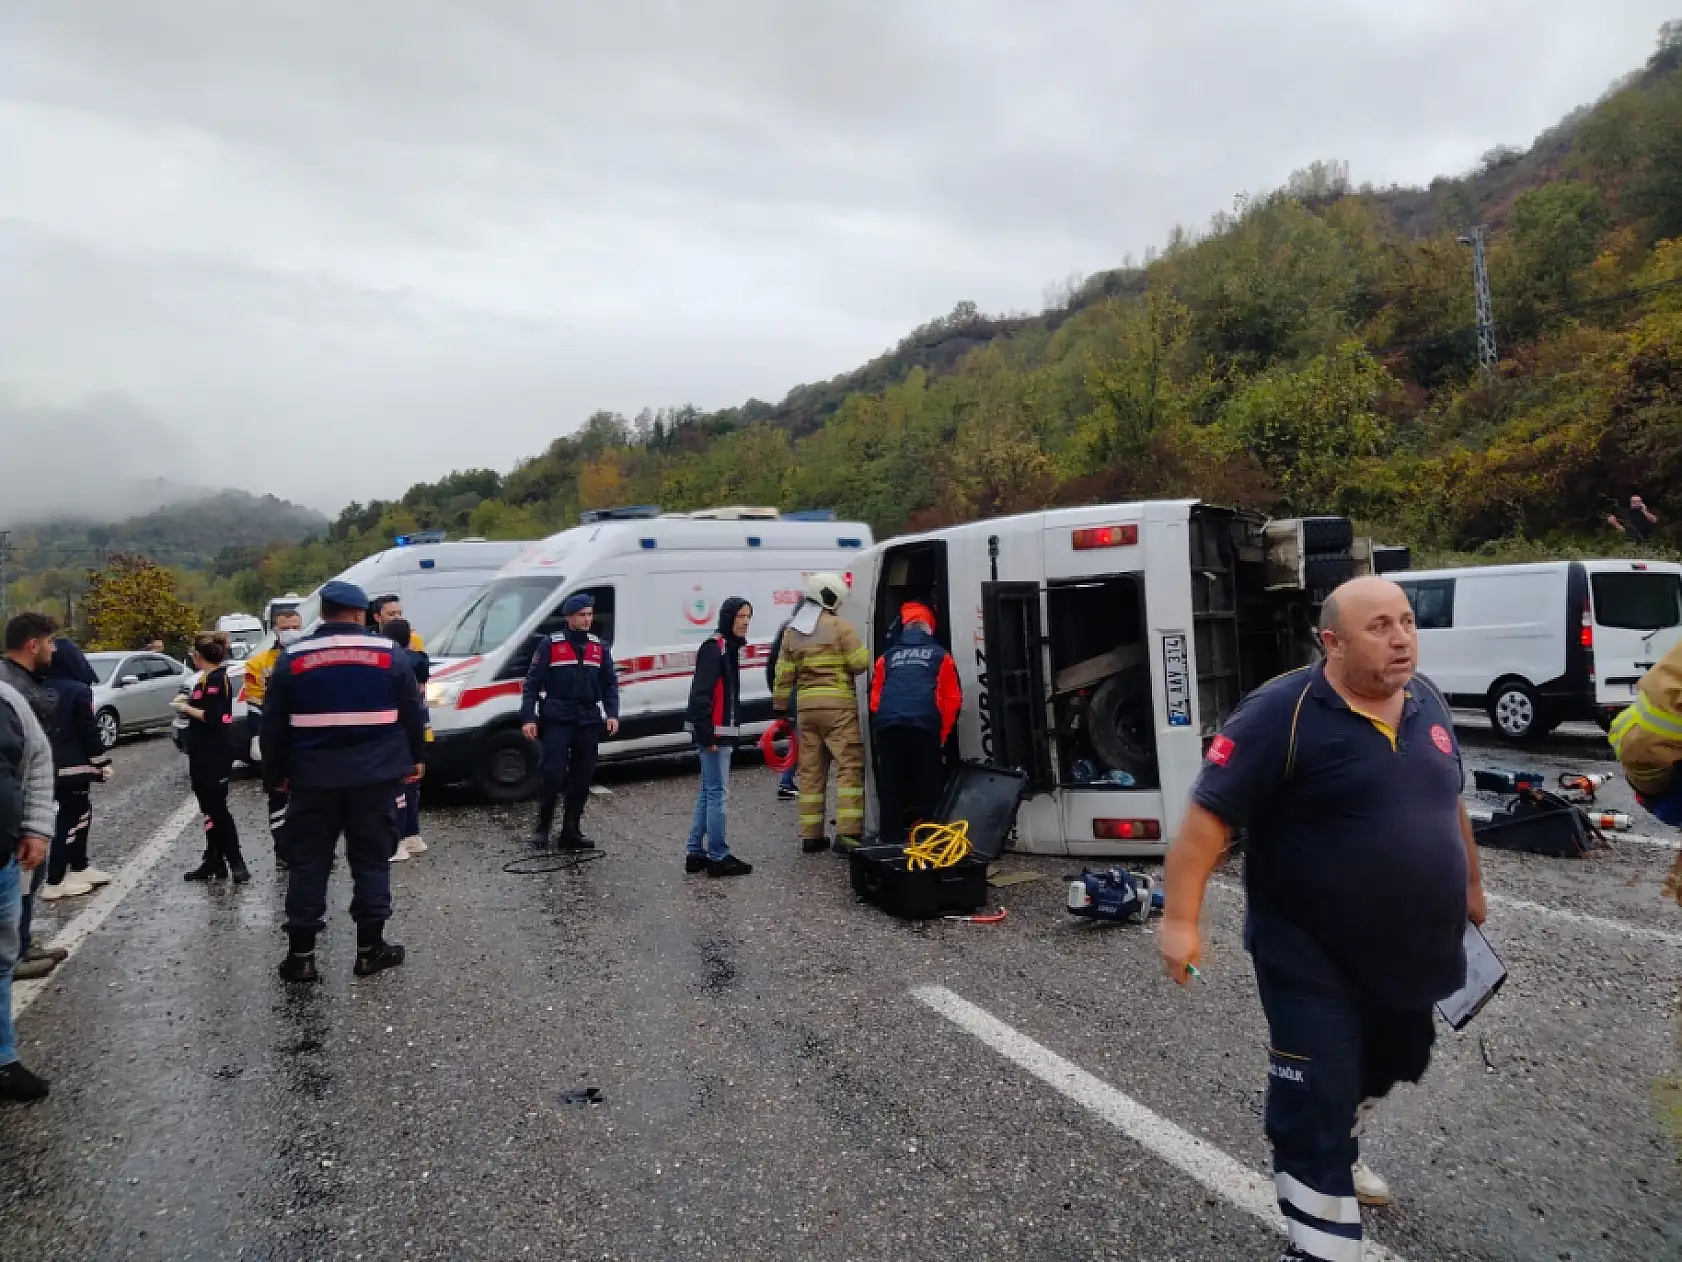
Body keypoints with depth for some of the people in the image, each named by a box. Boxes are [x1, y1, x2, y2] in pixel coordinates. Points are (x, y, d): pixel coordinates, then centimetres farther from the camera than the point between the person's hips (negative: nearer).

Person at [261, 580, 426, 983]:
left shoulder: (293, 658, 2)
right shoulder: (389, 653, -1)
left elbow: (273, 724, 6)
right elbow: (413, 712, 4)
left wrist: (275, 774, 16)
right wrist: (414, 758, 16)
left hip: (313, 779, 1)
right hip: (374, 777, -1)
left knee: (308, 863, 9)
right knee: (371, 860, 7)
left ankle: (300, 954, 11)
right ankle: (370, 948, 11)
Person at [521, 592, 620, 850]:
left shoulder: (600, 648, 12)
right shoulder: (550, 645, 0)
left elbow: (610, 684, 13)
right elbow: (532, 683, -1)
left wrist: (612, 714, -1)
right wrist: (528, 718, -9)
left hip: (589, 721, 4)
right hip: (557, 720, -4)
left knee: (582, 778, 5)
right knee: (553, 774, -10)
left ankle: (571, 831, 15)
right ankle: (542, 826, 9)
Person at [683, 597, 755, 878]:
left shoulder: (729, 647, 17)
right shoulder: (714, 647, -13)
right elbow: (701, 693, -20)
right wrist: (707, 734, -23)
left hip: (721, 732, 10)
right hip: (712, 733, -10)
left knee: (708, 793, 14)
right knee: (718, 794, -6)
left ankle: (696, 854, 21)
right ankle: (718, 858, 0)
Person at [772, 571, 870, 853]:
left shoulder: (791, 632, 12)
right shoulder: (839, 626, -5)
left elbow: (784, 676, 13)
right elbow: (860, 663, -9)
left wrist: (780, 708, 19)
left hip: (806, 706, 6)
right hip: (839, 705, -6)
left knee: (810, 771, 10)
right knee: (849, 766, -4)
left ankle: (810, 835, 15)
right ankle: (847, 832, -12)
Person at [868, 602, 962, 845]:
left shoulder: (888, 657, 23)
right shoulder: (940, 655, 17)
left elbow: (875, 697, 21)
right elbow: (952, 699, 12)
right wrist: (942, 734, 18)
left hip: (888, 726, 2)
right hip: (925, 726, -2)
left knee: (890, 787, 8)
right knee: (929, 786, 5)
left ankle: (892, 839, 10)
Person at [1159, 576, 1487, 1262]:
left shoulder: (1426, 702, 1)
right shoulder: (1283, 712, -22)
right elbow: (1210, 814, -23)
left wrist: (1470, 882, 25)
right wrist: (1180, 918, -28)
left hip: (1410, 952, 8)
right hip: (1315, 963, -8)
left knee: (1376, 1074, 28)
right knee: (1315, 1108, -1)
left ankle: (1340, 1157, 55)